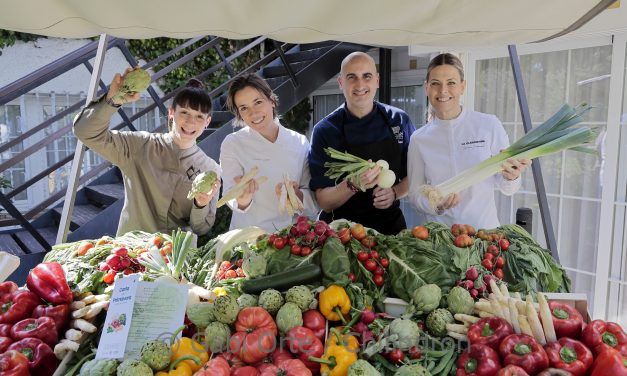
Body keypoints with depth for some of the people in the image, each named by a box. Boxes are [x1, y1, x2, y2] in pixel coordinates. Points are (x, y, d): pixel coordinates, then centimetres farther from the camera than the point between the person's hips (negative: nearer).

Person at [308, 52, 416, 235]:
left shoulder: (399, 120, 1)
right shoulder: (325, 130, -6)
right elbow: (324, 202, -8)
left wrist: (394, 192, -10)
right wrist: (353, 185, -25)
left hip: (390, 224, 2)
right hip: (342, 229, -2)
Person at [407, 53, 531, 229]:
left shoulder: (489, 125, 0)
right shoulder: (419, 139, 4)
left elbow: (507, 189, 6)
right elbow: (415, 195, 7)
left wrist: (511, 177, -14)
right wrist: (435, 204, -11)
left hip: (484, 229, -1)